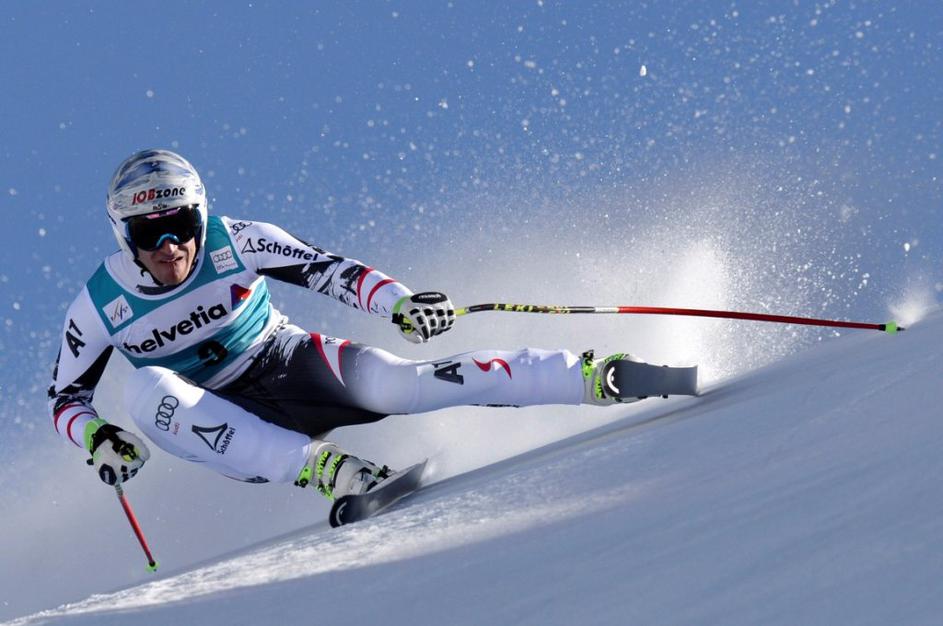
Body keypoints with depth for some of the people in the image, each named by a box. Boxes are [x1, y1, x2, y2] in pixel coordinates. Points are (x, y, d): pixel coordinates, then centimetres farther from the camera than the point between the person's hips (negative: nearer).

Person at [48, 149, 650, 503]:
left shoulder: (236, 243, -13)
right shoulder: (99, 307, -11)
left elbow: (326, 270, -15)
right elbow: (67, 398, 1)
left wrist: (400, 303, -32)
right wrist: (97, 437, -22)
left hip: (294, 367, -1)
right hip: (224, 421, 1)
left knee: (399, 382, -29)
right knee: (146, 389, -31)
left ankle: (592, 377, -28)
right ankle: (315, 463, -42)